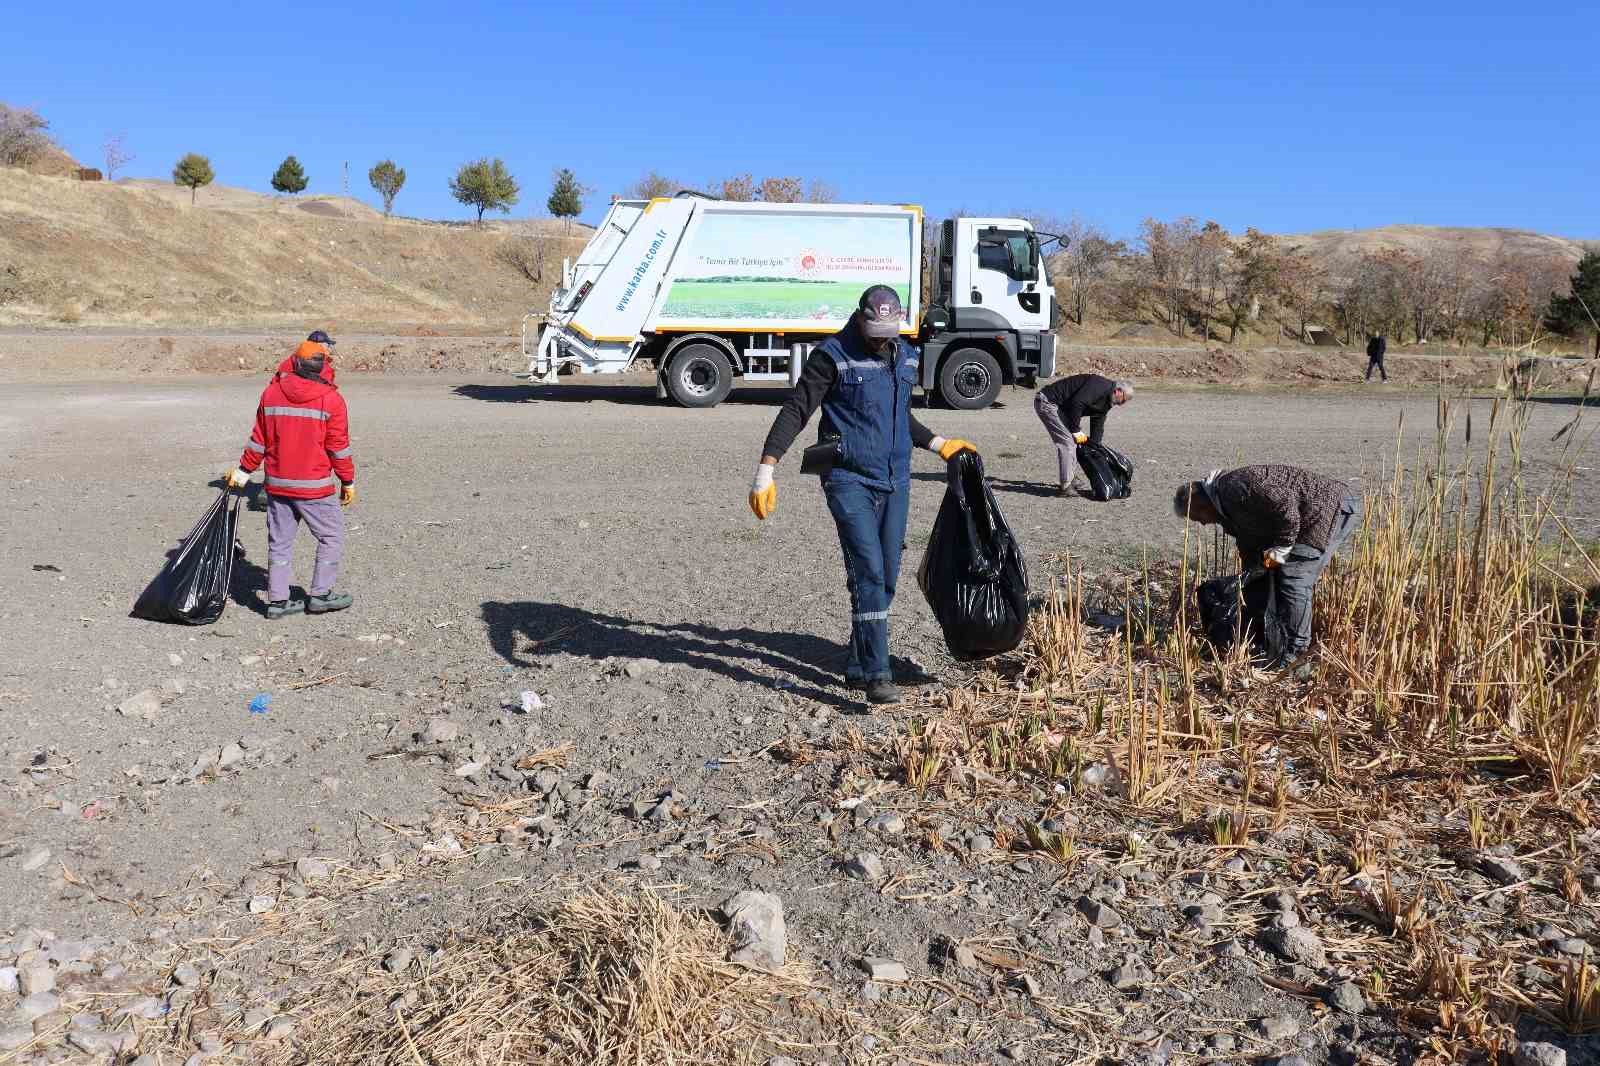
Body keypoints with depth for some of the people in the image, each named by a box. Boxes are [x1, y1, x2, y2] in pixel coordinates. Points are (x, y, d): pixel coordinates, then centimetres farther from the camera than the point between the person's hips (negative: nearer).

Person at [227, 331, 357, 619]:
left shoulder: (271, 393, 2)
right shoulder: (331, 400, -11)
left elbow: (259, 439, 8)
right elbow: (339, 447, -8)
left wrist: (243, 471, 20)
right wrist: (348, 481, 3)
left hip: (277, 484, 5)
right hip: (315, 487, -5)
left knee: (280, 541, 12)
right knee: (331, 537, 9)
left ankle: (277, 599, 14)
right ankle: (320, 595, 10)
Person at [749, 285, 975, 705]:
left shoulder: (906, 357, 13)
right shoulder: (833, 355, -7)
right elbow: (795, 411, -10)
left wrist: (939, 444, 27)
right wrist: (765, 471, -18)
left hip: (894, 482, 7)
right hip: (849, 480, -6)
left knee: (887, 576, 7)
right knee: (868, 572, -15)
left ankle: (858, 666, 20)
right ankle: (877, 675, -13)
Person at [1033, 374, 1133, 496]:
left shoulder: (1106, 403, 13)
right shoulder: (1100, 385, -18)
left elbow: (1097, 427, 19)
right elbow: (1076, 403, -27)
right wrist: (1076, 430, -18)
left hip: (1060, 407, 10)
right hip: (1047, 402, -10)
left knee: (1074, 440, 15)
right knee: (1067, 441, -13)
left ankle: (1070, 476, 27)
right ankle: (1065, 486, -9)